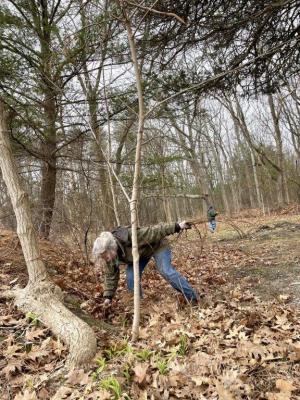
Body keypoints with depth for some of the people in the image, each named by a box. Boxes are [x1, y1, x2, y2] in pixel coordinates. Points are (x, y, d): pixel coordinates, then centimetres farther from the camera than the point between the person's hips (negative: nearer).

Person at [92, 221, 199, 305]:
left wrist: (177, 226, -34)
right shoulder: (110, 254, -21)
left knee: (166, 272, -18)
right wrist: (108, 297, -8)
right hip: (140, 253, 6)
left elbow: (155, 232, -36)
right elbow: (111, 275, -7)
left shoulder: (133, 236, -43)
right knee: (130, 277, -12)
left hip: (157, 246, -5)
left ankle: (193, 298, -4)